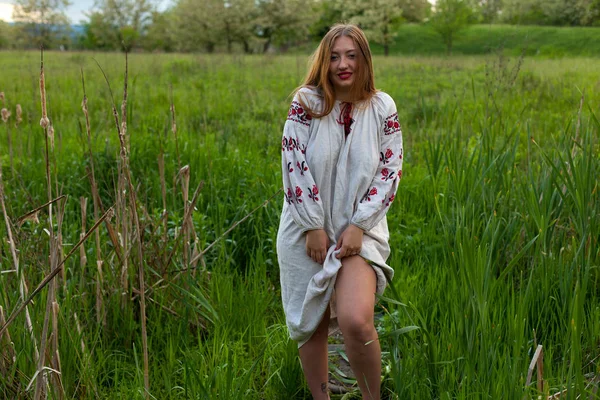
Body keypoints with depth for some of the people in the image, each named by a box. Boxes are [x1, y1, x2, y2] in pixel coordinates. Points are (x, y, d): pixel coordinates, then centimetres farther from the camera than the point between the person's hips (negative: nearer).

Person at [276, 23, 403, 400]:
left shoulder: (383, 108, -2)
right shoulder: (306, 103, -5)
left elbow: (390, 171, -3)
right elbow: (295, 167, -8)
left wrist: (358, 225, -11)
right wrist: (313, 227, -11)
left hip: (359, 228, -1)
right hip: (307, 228, 1)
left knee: (356, 320, -21)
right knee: (310, 324, 9)